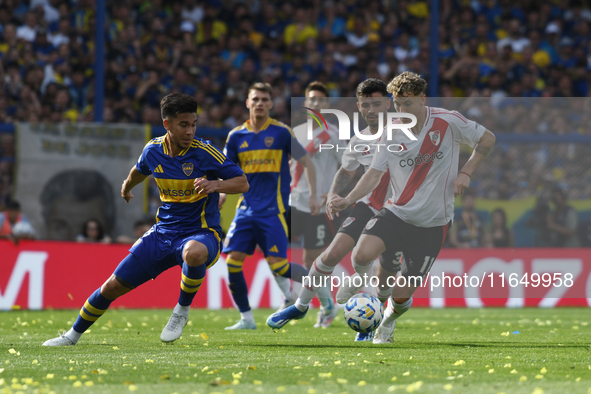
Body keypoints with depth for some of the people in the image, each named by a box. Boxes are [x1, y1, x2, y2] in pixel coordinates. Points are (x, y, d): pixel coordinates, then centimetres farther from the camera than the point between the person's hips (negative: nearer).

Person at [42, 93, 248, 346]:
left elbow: (242, 183, -13)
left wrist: (215, 185, -33)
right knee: (113, 286, 4)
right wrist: (127, 186, 44)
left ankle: (182, 310, -15)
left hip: (201, 233, -5)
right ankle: (73, 335, 28)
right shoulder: (153, 151, -1)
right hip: (164, 231, 5)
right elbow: (140, 170, 24)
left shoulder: (204, 152, -15)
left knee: (194, 252, -43)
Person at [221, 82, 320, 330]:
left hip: (273, 209, -4)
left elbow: (306, 162, 1)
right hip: (247, 208, 4)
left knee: (277, 265, -13)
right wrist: (221, 195, -3)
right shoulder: (236, 136, 7)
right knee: (233, 260, -7)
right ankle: (246, 318, 4)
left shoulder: (281, 132, -3)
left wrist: (313, 195, -6)